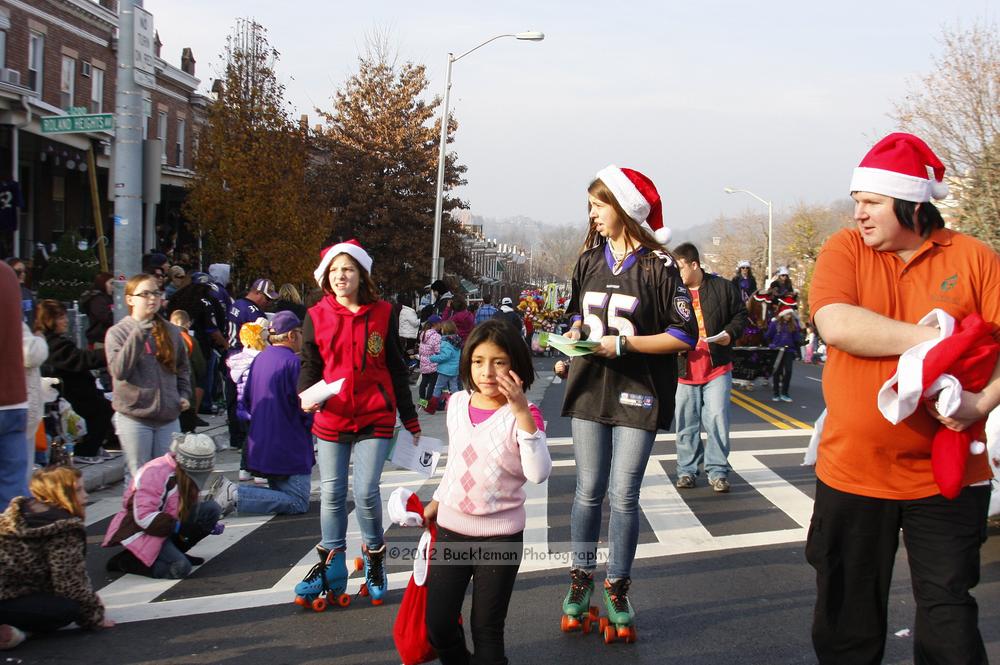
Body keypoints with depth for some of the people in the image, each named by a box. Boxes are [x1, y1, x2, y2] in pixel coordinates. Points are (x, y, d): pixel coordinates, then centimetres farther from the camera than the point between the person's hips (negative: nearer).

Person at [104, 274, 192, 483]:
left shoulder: (171, 331, 8)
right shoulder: (118, 332, -3)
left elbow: (183, 367, 22)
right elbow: (119, 370, -18)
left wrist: (184, 394, 6)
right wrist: (139, 334, -22)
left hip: (169, 417, 4)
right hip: (134, 417, -4)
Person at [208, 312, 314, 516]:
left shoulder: (260, 359, 10)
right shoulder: (291, 362, -16)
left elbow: (245, 400, 16)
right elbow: (303, 405, -16)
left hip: (260, 446, 9)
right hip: (289, 448, -9)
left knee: (280, 493, 17)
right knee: (298, 503, -3)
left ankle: (229, 490, -4)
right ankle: (235, 495, -18)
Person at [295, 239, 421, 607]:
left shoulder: (382, 314, 0)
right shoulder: (316, 316, 1)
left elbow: (396, 369, 6)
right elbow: (311, 365, 7)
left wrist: (411, 420, 8)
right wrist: (307, 394, -16)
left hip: (375, 418, -2)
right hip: (331, 420, 2)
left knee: (366, 492, -8)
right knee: (331, 493, 7)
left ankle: (374, 558, 15)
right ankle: (331, 564, 23)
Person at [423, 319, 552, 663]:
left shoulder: (523, 414, -13)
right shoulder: (457, 403, 1)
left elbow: (538, 473, -29)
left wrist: (521, 411, -33)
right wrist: (436, 502, 24)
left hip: (501, 535, -4)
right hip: (451, 529, 5)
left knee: (486, 628, 5)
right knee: (437, 624, 9)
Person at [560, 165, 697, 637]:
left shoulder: (658, 266, -8)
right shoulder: (589, 260, 8)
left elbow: (685, 335, -9)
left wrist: (624, 343, -16)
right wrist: (575, 331, -2)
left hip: (638, 393, -4)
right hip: (590, 388, 4)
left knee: (623, 496, -1)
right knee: (588, 492, 7)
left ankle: (617, 588, 14)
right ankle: (581, 580, 21)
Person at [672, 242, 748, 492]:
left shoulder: (723, 287, -2)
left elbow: (741, 314, 7)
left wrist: (730, 333, -11)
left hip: (717, 368, -2)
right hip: (684, 369, 2)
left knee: (717, 419, -4)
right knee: (685, 423, 8)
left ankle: (717, 471, 7)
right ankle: (686, 470, 20)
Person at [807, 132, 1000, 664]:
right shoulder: (844, 249, 0)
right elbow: (835, 325, -17)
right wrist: (930, 338, -17)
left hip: (946, 476, -1)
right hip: (851, 473, 1)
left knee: (948, 620, 7)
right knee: (846, 620, 13)